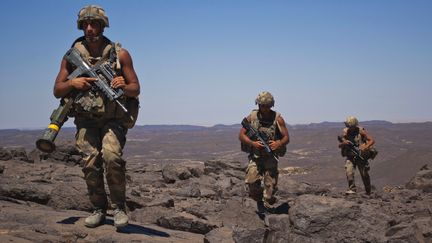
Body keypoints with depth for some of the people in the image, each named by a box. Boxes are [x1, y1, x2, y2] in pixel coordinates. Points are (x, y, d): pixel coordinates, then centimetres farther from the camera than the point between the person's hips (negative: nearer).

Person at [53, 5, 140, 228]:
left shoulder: (120, 54, -2)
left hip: (114, 119, -2)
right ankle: (98, 209, 10)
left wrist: (124, 86, -21)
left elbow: (136, 89, 2)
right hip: (86, 120, 2)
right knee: (90, 163, -9)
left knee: (111, 156, -23)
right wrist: (72, 83, -15)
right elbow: (57, 91, 6)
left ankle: (119, 207, -6)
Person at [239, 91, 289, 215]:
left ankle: (267, 208, 10)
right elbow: (241, 135, 2)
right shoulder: (252, 117, -2)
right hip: (255, 155, 0)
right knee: (252, 181, -15)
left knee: (270, 184, -5)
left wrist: (278, 143, -20)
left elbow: (286, 137, 2)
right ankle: (259, 200, 13)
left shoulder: (277, 119, -2)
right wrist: (252, 143, -15)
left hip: (271, 156, 0)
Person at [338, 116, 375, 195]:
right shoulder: (345, 132, -3)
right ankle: (352, 189, -12)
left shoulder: (361, 131, -11)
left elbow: (372, 140, -16)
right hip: (350, 157, 2)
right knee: (349, 172, -20)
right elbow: (339, 145, 3)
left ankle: (368, 193, 21)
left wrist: (365, 147, -32)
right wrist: (343, 143, -20)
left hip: (361, 156, -2)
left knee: (364, 175, 4)